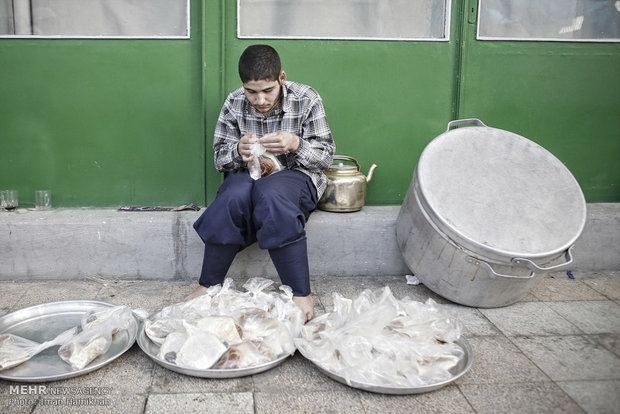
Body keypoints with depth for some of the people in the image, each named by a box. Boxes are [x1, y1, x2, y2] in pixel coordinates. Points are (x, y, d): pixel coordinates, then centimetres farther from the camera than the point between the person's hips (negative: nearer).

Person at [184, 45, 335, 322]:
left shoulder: (307, 99, -7)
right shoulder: (234, 104, -2)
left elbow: (326, 156, -5)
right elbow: (220, 159, 4)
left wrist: (296, 144, -26)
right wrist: (238, 151, -21)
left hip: (296, 175, -2)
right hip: (249, 174, 2)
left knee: (271, 194, -38)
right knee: (234, 196, -34)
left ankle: (301, 294, -32)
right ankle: (207, 286, -18)